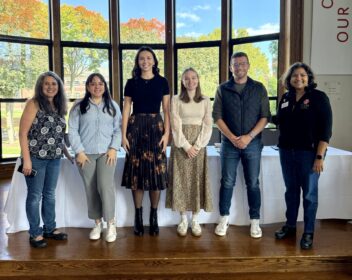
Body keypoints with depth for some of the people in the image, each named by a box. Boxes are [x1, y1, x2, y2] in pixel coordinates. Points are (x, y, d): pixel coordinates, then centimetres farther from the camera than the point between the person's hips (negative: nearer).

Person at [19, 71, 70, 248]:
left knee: (50, 194, 15)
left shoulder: (59, 106, 10)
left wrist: (67, 153, 14)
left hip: (54, 158, 6)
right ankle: (35, 233, 16)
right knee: (35, 196, 4)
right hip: (36, 157, -6)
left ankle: (50, 228, 28)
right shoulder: (34, 104, -8)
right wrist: (26, 159, -17)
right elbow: (23, 133, -12)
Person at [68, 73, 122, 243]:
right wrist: (79, 151, -7)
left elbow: (118, 129, 5)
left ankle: (111, 222, 2)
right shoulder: (78, 107, 6)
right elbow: (72, 131, 1)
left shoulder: (112, 106, 10)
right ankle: (97, 223, 16)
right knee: (91, 189, 3)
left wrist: (114, 148, -7)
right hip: (86, 154, 1)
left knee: (105, 186, -13)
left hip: (107, 153, 0)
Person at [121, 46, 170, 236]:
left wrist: (167, 133, -7)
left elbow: (166, 110, 4)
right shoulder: (131, 83, 6)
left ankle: (154, 216, 13)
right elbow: (126, 110, 4)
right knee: (137, 171, 2)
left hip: (156, 127, 0)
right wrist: (123, 135, -3)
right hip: (136, 128, 0)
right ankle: (138, 216, 14)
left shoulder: (162, 82, 6)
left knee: (155, 171, 0)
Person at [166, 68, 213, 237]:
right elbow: (175, 126, -5)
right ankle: (183, 220, 12)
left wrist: (197, 146, -11)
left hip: (199, 145, 1)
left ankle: (195, 220, 13)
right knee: (181, 180, 0)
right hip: (181, 145, -1)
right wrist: (186, 146, -13)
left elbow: (208, 126, 1)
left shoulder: (205, 101, 8)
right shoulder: (176, 100, 3)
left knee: (197, 181, 2)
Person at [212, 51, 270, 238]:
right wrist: (232, 138, -11)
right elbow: (217, 116, -1)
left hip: (253, 144, 0)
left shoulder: (259, 88, 4)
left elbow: (265, 116, 0)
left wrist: (249, 136, -12)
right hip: (229, 143, 0)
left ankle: (255, 221, 16)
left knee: (253, 183, 5)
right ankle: (224, 219, 18)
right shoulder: (223, 89, 4)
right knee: (227, 182, 5)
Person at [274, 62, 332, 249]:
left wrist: (320, 156, -15)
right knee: (291, 190, 14)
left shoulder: (319, 97, -6)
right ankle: (290, 226, 28)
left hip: (309, 152, -5)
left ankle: (308, 232, 17)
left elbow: (325, 129, -10)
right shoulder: (286, 98, 8)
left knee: (309, 193, 4)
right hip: (287, 151, 5)